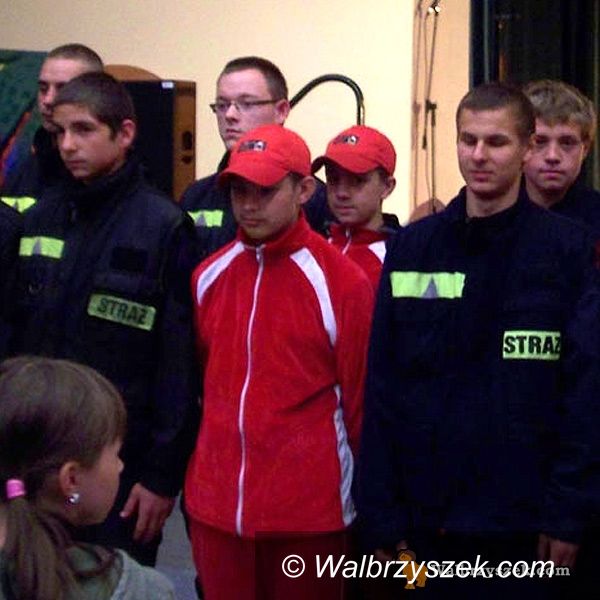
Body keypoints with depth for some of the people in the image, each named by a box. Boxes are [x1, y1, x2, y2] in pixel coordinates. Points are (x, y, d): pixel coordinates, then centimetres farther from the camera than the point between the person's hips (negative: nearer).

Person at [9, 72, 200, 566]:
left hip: (122, 466, -5)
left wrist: (163, 475, -12)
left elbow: (179, 364, -10)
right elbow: (20, 335, 12)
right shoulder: (42, 217, 8)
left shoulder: (164, 226, -8)